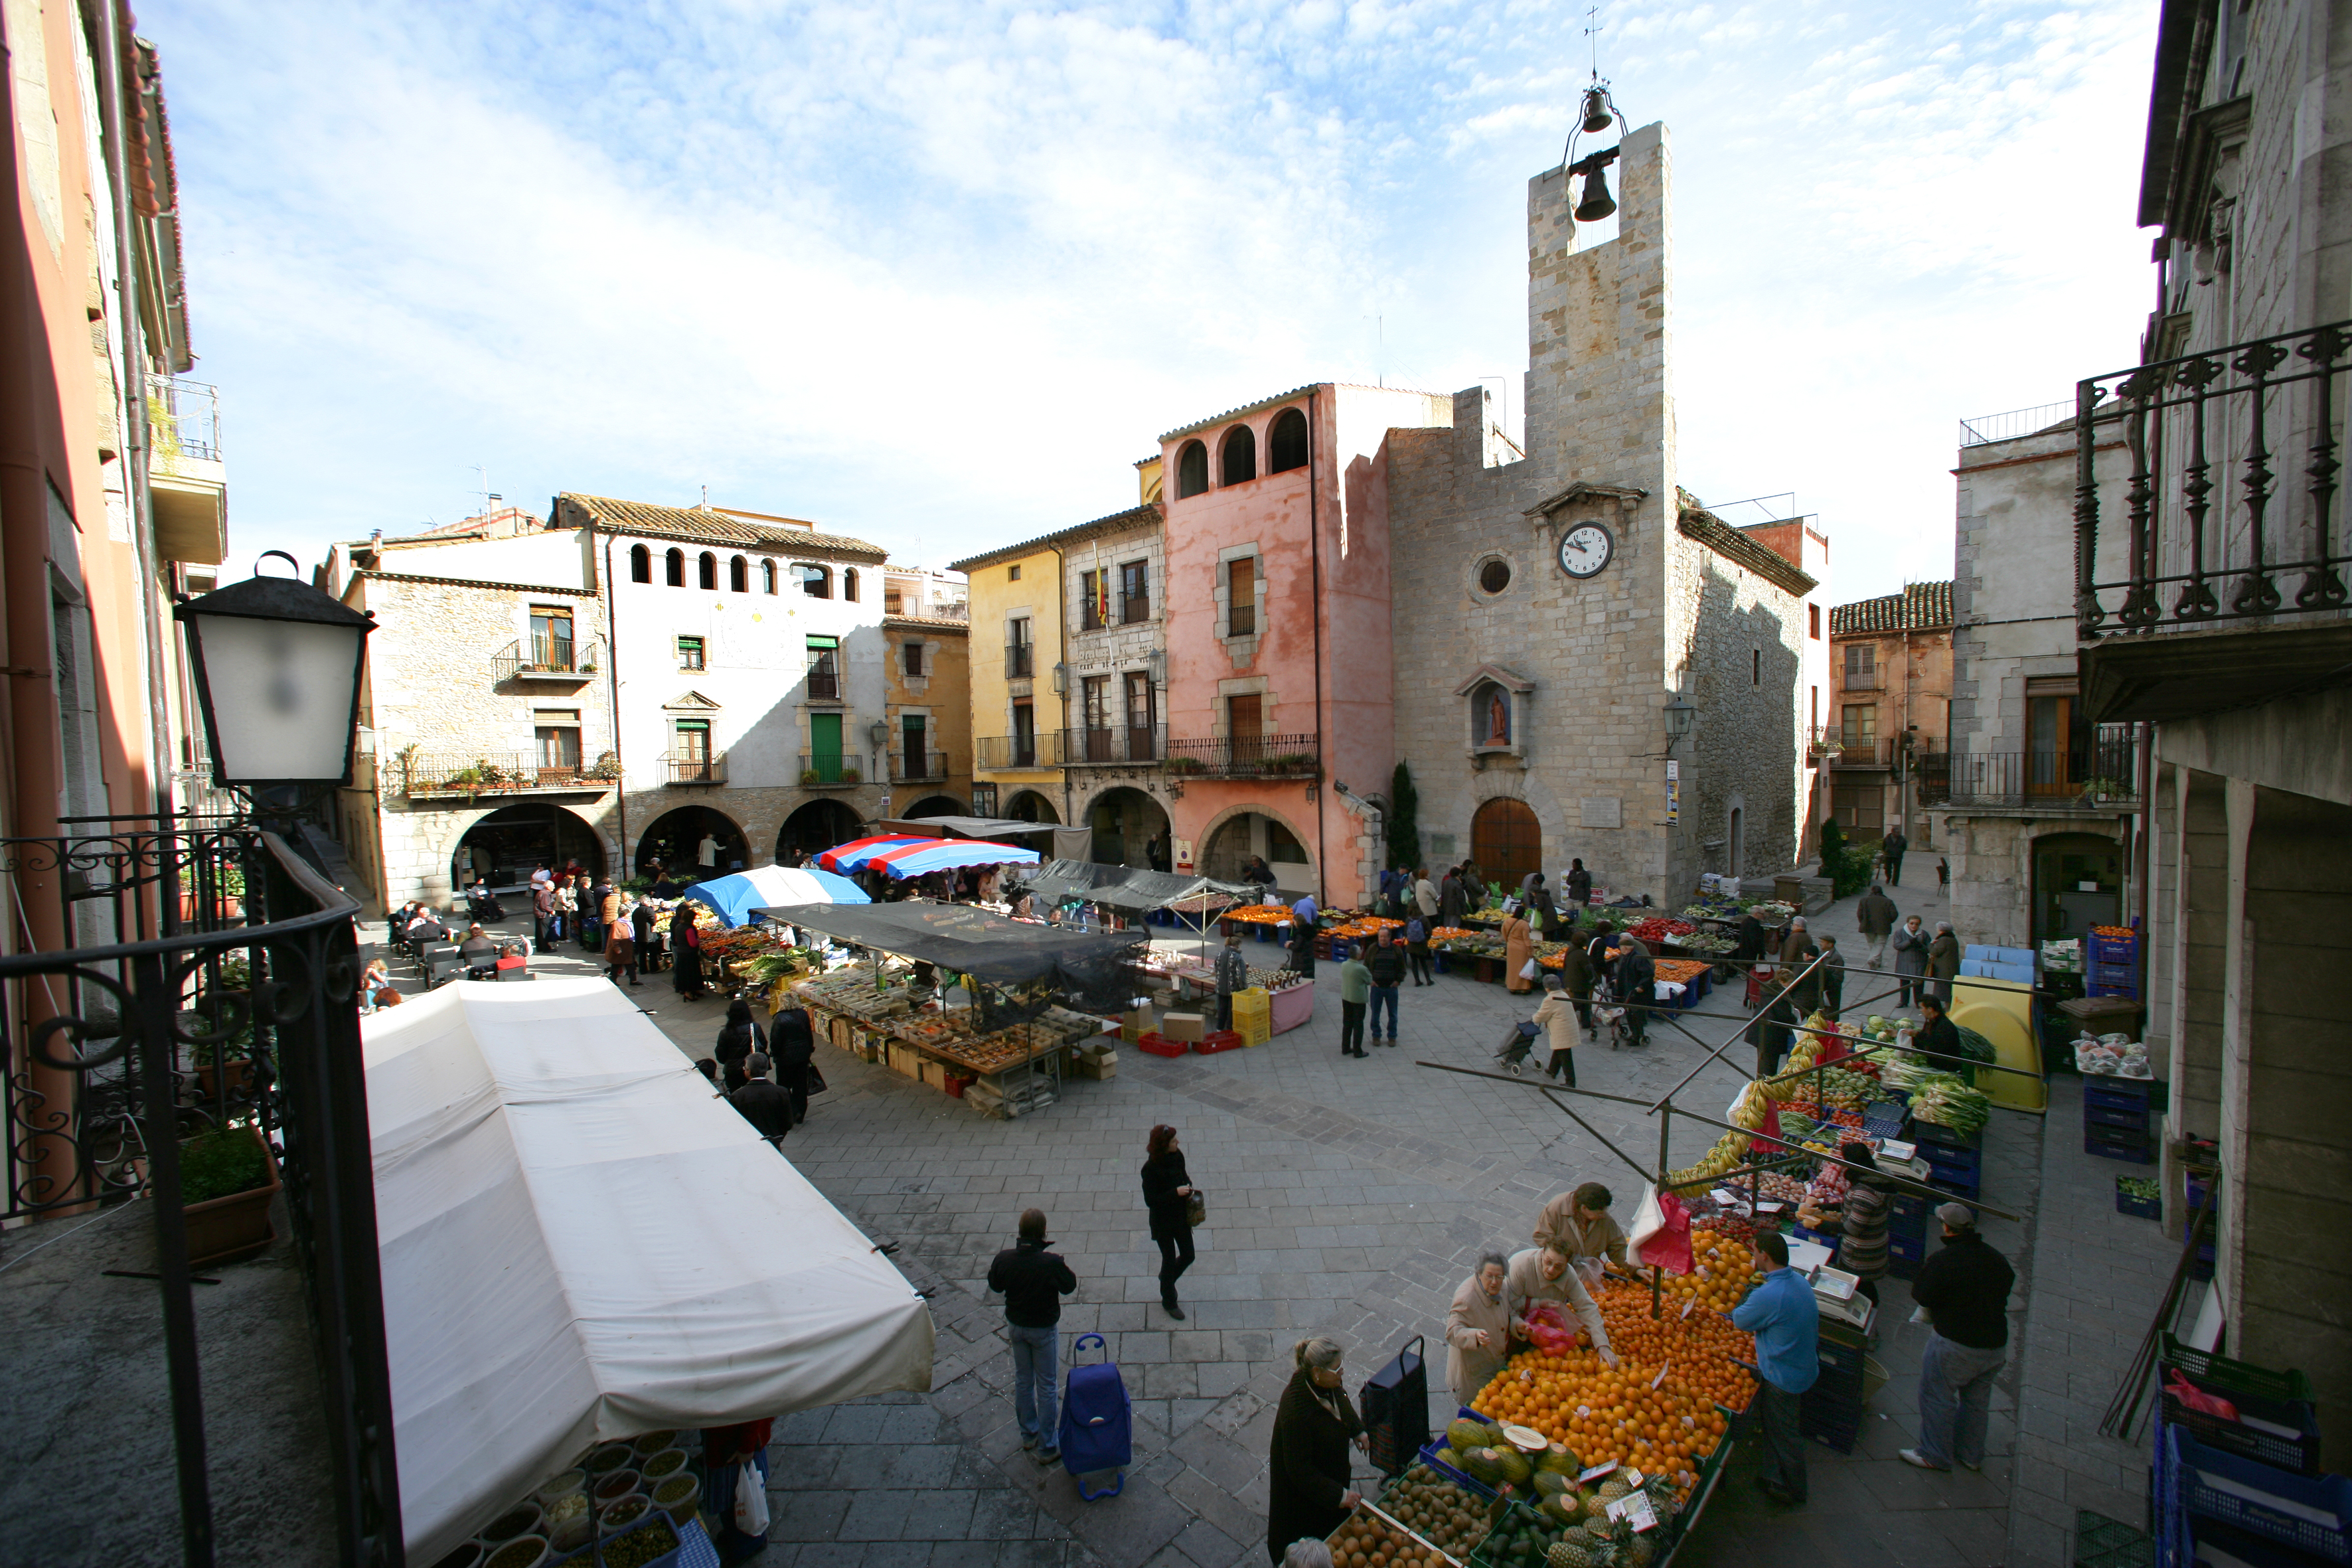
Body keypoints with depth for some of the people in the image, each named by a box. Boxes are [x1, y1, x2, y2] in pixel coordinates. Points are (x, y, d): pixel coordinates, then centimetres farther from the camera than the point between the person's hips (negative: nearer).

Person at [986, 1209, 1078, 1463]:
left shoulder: (1004, 1259, -21)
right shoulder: (1052, 1262, -31)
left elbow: (995, 1285, -1)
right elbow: (1069, 1286, -13)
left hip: (1016, 1325, 4)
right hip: (1043, 1329, -4)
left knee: (1022, 1381, 23)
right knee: (1045, 1385, 13)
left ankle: (1029, 1435, 41)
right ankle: (1047, 1446, 26)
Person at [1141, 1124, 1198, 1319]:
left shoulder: (1177, 1156, -8)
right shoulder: (1151, 1169, -27)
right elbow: (1150, 1200, -23)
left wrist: (1188, 1187, -10)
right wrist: (1176, 1193, -29)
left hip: (1181, 1216, 6)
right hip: (1163, 1221, -6)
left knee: (1188, 1256, 15)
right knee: (1169, 1260, 10)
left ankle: (1167, 1280, 45)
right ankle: (1169, 1302, 34)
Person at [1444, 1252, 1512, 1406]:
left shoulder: (1498, 1289, -9)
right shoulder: (1466, 1298, -34)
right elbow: (1453, 1332, -36)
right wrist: (1475, 1335, -52)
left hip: (1496, 1363, 7)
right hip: (1474, 1369, -7)